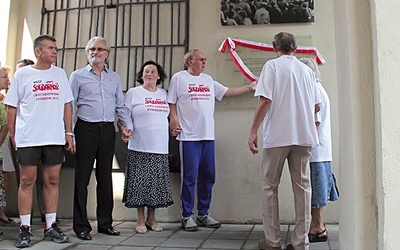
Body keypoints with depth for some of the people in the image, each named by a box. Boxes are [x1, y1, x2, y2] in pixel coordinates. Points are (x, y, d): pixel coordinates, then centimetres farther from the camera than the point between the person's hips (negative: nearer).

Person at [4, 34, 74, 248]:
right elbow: (11, 106, 4)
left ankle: (51, 227, 18)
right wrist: (12, 134, -1)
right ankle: (24, 229, 12)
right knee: (27, 181, 2)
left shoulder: (60, 74, 11)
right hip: (28, 138, -2)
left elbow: (67, 104, 12)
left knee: (52, 181, 7)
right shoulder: (22, 74, 3)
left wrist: (69, 132, 7)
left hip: (55, 138, 3)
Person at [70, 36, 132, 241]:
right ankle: (81, 225, 8)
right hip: (86, 129, -3)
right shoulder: (77, 76, 7)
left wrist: (127, 126, 4)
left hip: (108, 130, 3)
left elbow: (120, 106, 18)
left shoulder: (115, 78, 16)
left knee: (105, 176, 8)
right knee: (82, 178, -1)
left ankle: (105, 223, 17)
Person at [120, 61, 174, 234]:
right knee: (140, 182, 0)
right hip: (140, 148, -4)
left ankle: (151, 218, 21)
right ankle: (141, 219, 14)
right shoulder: (133, 93, 3)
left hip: (160, 148, 4)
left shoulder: (164, 94, 14)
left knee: (157, 183, 7)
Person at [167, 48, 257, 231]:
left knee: (208, 176, 8)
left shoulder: (208, 80, 18)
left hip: (208, 135, 6)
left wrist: (250, 87, 15)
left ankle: (203, 214, 20)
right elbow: (171, 102, 1)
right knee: (190, 177, -3)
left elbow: (227, 92, 19)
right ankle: (187, 216, 9)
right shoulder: (179, 78, 2)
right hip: (189, 136, -6)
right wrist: (174, 120, -13)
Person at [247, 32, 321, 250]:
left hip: (277, 136, -4)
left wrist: (253, 131, -8)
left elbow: (265, 101, -12)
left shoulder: (272, 65, -1)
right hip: (304, 136, 4)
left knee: (270, 186, 6)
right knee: (302, 187, 7)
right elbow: (316, 106, 13)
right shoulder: (307, 70, 12)